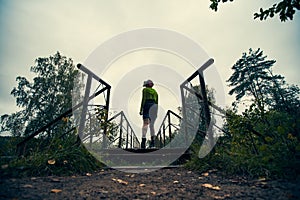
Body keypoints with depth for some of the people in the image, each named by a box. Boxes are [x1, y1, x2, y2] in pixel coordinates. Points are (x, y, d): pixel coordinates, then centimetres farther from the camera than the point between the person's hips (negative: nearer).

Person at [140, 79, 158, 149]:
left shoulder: (145, 90, 7)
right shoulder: (155, 91, 20)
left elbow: (143, 99, -5)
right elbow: (156, 102, 16)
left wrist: (141, 109, -6)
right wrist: (156, 113, 18)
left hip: (147, 106, -4)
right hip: (153, 108, 4)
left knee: (145, 124, -11)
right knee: (152, 124, 7)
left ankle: (143, 141, -23)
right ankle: (152, 141, 3)